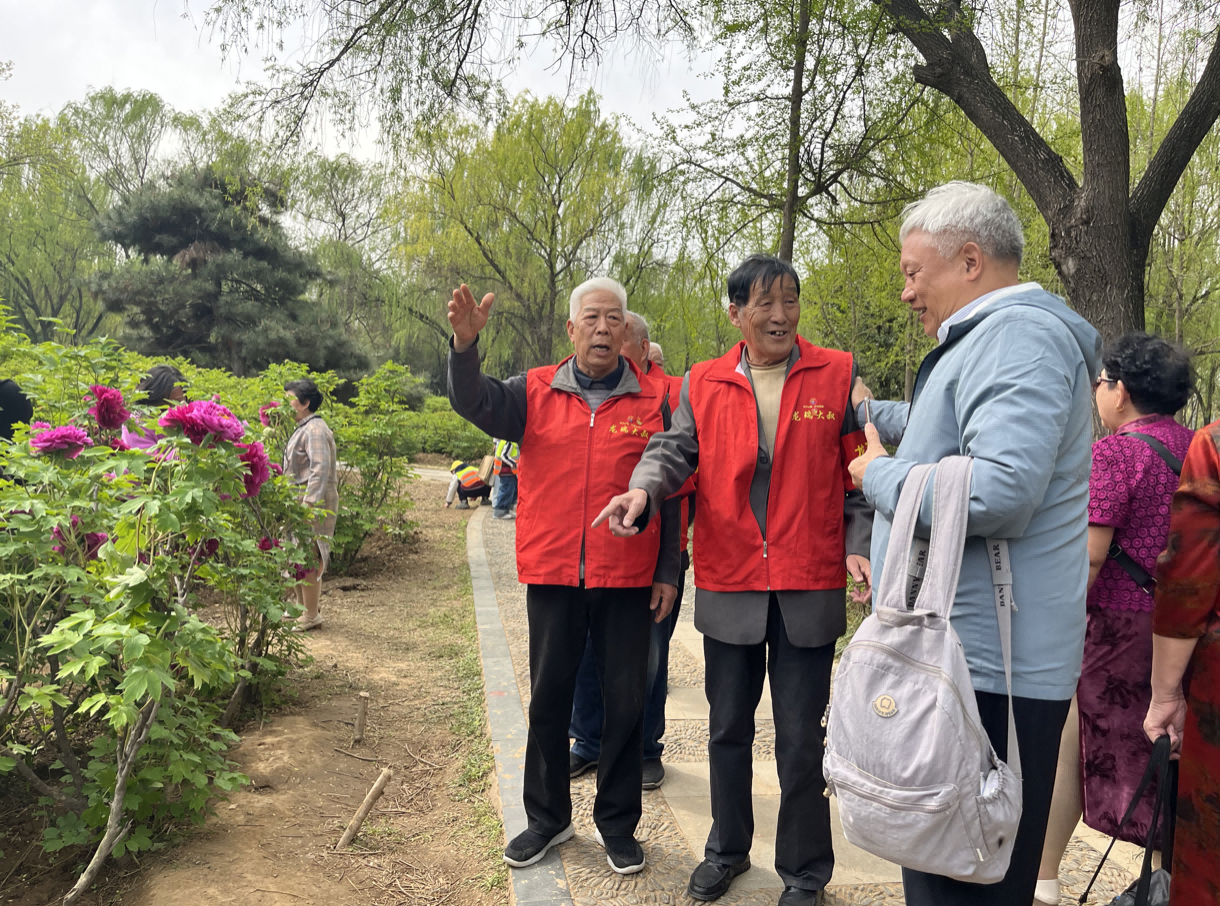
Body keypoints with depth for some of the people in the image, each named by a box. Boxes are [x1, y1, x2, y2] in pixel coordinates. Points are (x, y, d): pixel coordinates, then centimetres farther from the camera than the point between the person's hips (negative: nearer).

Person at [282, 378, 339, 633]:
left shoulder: (314, 430, -15)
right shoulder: (303, 429, 18)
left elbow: (321, 469, -23)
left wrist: (309, 503, -27)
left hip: (314, 502, -11)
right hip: (302, 501, 11)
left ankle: (311, 616, 3)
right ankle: (301, 607, 29)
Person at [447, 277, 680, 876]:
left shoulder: (653, 402, 2)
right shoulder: (536, 392, 5)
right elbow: (475, 403, -11)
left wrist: (667, 572, 2)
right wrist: (465, 344, -30)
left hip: (627, 579, -1)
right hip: (552, 575, 1)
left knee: (624, 702, 9)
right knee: (548, 698, 12)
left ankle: (617, 823, 28)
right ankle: (547, 818, 31)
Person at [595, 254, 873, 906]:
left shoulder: (837, 375, 1)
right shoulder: (703, 384, 5)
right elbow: (675, 449, -2)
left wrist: (858, 545, -8)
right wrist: (644, 487, -23)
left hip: (809, 590, -2)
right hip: (728, 586, 2)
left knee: (800, 740, 8)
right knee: (727, 729, 17)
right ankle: (727, 849, 39)